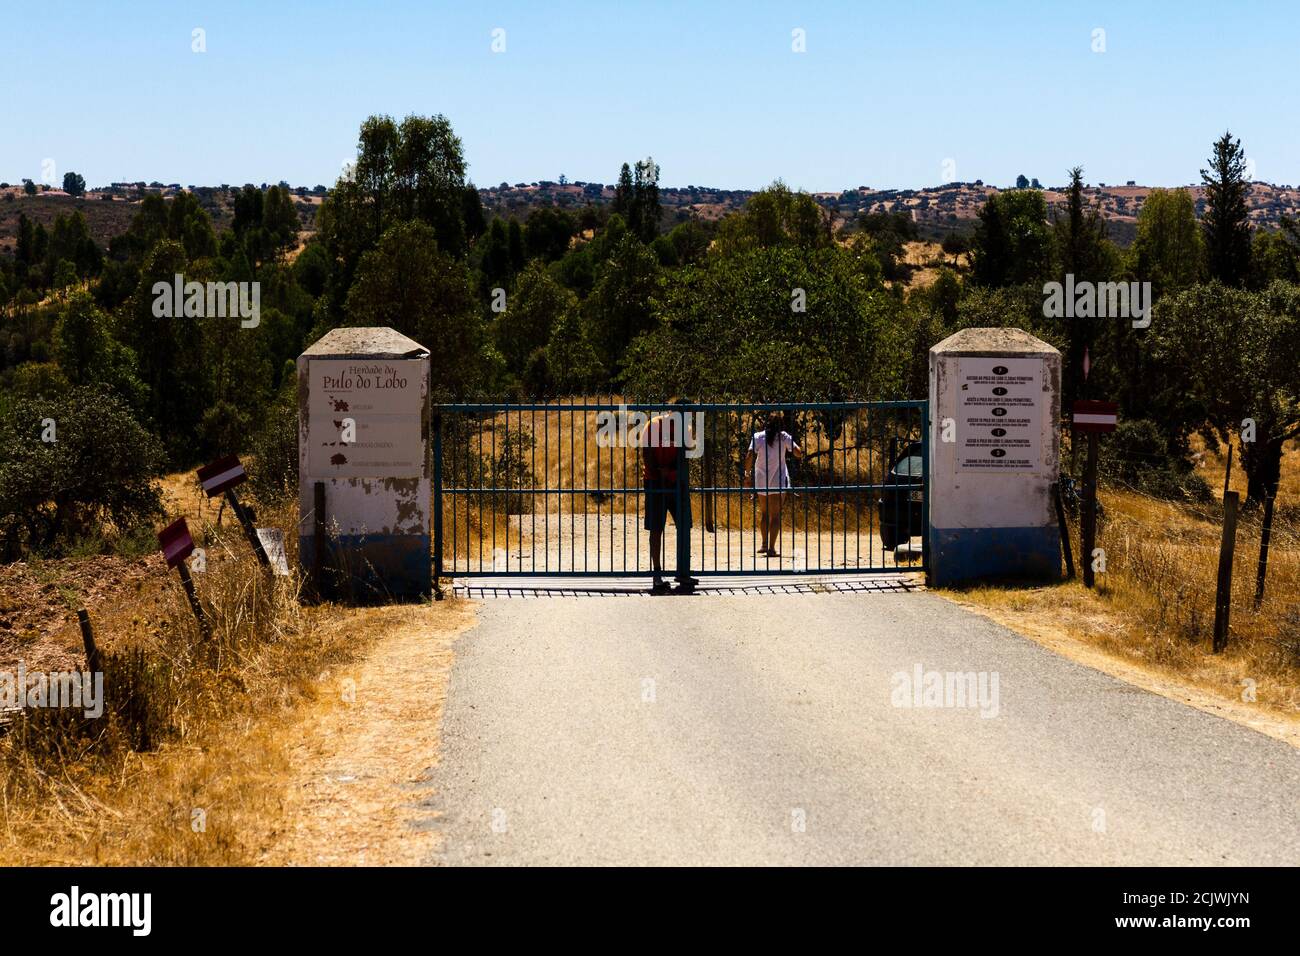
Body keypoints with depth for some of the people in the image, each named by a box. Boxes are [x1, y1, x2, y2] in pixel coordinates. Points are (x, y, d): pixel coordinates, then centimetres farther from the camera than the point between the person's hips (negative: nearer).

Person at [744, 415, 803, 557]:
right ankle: (771, 548, -10)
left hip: (761, 480, 2)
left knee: (764, 513, 19)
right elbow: (798, 453, -6)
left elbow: (749, 457, -10)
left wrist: (747, 473, -1)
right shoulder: (783, 437, -2)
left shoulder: (758, 437, 0)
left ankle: (765, 544, 25)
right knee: (775, 515, -1)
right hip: (779, 481, -2)